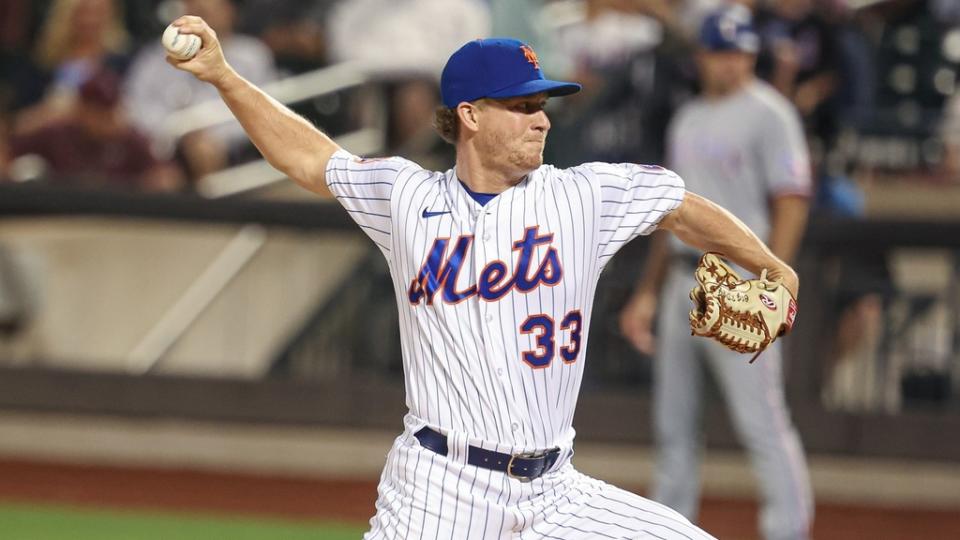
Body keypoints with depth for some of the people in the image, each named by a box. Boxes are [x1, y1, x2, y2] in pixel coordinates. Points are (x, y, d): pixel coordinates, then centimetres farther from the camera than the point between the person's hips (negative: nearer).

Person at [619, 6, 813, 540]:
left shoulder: (768, 113, -6)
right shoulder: (689, 120, 18)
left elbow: (791, 203, -13)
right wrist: (647, 292, 20)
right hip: (682, 281, 8)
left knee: (761, 418, -11)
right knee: (674, 421, 10)